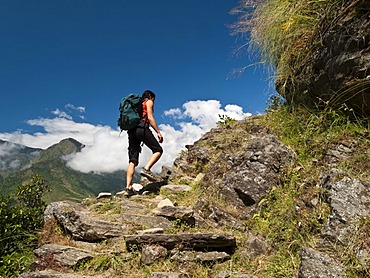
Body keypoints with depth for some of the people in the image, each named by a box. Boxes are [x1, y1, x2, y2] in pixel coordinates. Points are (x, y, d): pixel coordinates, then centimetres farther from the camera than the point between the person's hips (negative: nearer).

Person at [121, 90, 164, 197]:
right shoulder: (149, 102, 13)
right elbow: (150, 118, -4)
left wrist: (138, 143, 26)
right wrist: (158, 132, -7)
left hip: (131, 130, 7)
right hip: (142, 128, -7)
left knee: (132, 161, 0)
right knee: (158, 150, 4)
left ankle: (128, 188, -8)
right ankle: (146, 169, -19)